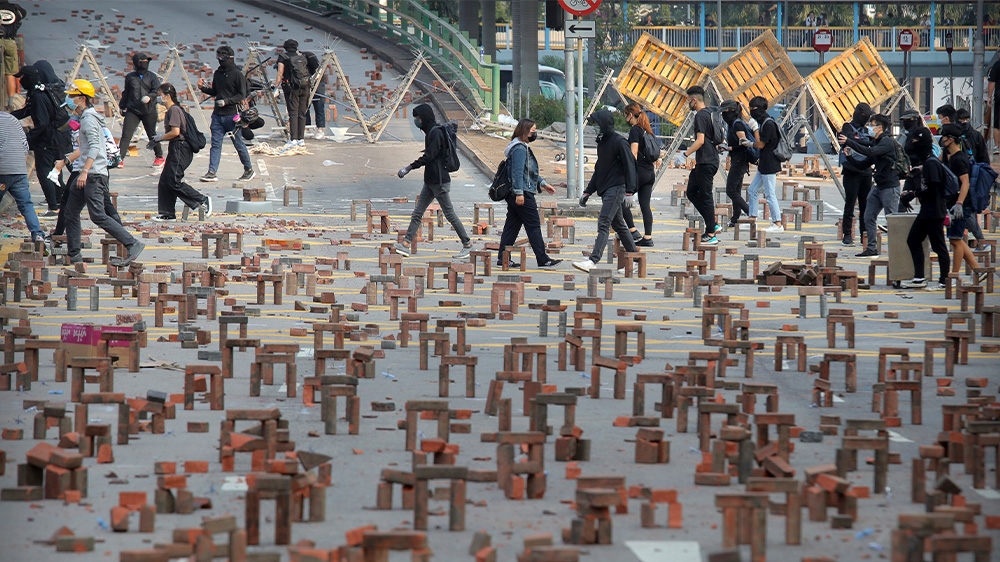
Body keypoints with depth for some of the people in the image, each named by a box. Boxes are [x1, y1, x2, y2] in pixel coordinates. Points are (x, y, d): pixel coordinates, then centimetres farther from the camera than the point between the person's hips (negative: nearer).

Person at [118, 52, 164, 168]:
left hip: (149, 110, -1)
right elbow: (126, 93, 20)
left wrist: (149, 97, -23)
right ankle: (120, 159, -9)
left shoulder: (151, 76, 5)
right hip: (132, 111, 1)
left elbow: (157, 90, -4)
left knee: (152, 135, 8)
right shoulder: (130, 77, 10)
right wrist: (122, 106, 18)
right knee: (126, 135, -9)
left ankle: (159, 157, 26)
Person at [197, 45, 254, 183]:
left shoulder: (237, 75, -8)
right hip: (217, 114, 6)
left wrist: (227, 101, -20)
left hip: (232, 114, -6)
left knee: (238, 143, 4)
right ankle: (212, 172, -4)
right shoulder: (218, 73, 12)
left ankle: (249, 170, 19)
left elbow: (242, 95, -9)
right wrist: (203, 88, 4)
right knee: (215, 143, -1)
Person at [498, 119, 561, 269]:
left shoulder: (523, 148, 19)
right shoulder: (519, 148, -14)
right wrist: (519, 193, -25)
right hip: (522, 194, -11)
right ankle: (543, 259, -3)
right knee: (534, 226, -6)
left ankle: (502, 258, 10)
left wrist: (543, 183, 29)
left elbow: (529, 172, 29)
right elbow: (517, 172, -21)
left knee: (512, 226, 10)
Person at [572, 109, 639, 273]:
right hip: (605, 190, 10)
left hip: (616, 189, -10)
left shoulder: (619, 142, -11)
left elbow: (629, 166, -14)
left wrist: (629, 190, -22)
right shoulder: (602, 142, 16)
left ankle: (593, 260, -26)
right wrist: (588, 192, 23)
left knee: (603, 224, -17)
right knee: (618, 225, 14)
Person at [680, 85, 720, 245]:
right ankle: (712, 225, 15)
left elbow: (700, 140, -23)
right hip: (705, 161, 10)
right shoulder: (708, 114, 15)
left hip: (706, 162, -10)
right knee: (691, 192, 14)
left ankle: (711, 235, -3)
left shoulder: (701, 116, -15)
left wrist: (685, 154, -23)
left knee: (705, 196, -6)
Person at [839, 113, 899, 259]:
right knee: (868, 217, 7)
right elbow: (866, 162, 17)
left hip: (890, 186, -10)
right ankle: (872, 249, 12)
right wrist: (851, 157, 1)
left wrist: (849, 142, -26)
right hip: (879, 186, 10)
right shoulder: (876, 142, 17)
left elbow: (870, 152, -28)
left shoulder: (887, 142, -13)